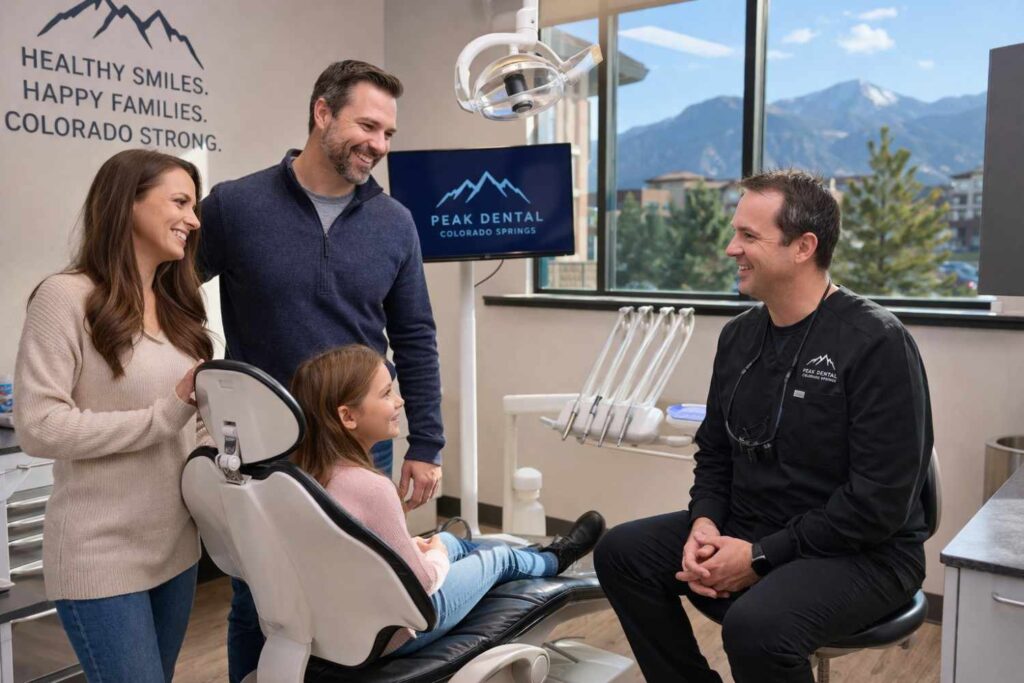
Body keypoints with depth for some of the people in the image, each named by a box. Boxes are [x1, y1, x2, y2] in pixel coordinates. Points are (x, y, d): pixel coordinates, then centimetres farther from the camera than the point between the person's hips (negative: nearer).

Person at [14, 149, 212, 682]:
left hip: (177, 546, 7)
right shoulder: (66, 296, -12)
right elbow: (38, 427, -18)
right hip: (101, 558, -7)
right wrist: (165, 416, -20)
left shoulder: (174, 304, 10)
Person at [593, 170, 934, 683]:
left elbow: (881, 500, -21)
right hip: (746, 530, 7)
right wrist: (705, 521, -8)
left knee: (756, 626, -33)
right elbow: (714, 451, 13)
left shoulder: (876, 343, -18)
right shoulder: (739, 336, 5)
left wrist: (762, 557, -21)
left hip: (860, 551, -7)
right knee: (621, 552, -4)